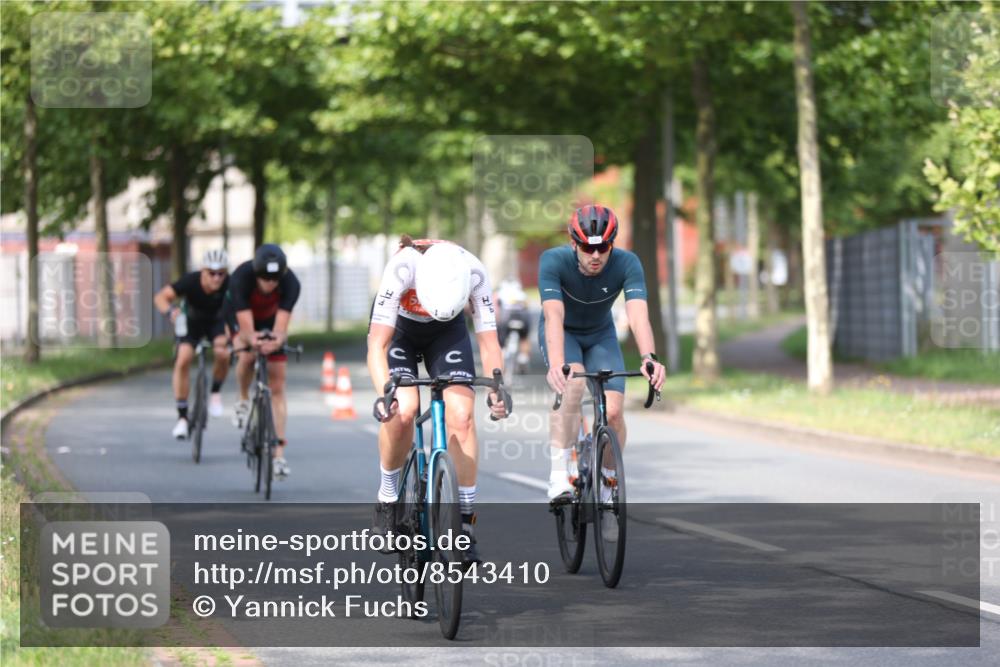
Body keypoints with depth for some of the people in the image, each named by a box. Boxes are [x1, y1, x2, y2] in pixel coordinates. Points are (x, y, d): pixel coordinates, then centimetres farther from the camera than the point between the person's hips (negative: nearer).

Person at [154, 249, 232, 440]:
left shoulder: (229, 285, -32)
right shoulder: (190, 281, -32)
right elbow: (160, 297, -36)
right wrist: (170, 311, -58)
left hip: (217, 322, 0)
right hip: (191, 322, 0)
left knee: (222, 354, -29)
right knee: (183, 360, -20)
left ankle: (215, 393, 1)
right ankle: (182, 417, -10)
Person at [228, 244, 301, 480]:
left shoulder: (290, 283, -34)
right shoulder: (241, 278, -38)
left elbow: (282, 323, -41)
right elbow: (246, 324, -42)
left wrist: (276, 340, -63)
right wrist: (254, 340, -64)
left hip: (271, 322, 1)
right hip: (241, 319, -1)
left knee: (277, 387, -6)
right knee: (247, 354, -32)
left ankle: (279, 454, -7)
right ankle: (243, 400, 1)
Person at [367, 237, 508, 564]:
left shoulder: (474, 273, -32)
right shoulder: (401, 268, -38)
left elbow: (488, 343, -25)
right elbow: (377, 345, -38)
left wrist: (497, 389, -40)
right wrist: (384, 395, -53)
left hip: (447, 332, 2)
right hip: (397, 328, -1)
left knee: (461, 415, -17)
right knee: (402, 411, -25)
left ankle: (466, 523, -9)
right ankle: (387, 498, -1)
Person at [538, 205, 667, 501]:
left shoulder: (627, 264, -29)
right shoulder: (553, 261, -32)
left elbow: (638, 315, -41)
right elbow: (554, 316, -44)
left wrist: (649, 359, -59)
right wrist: (556, 365, -60)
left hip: (600, 335, 2)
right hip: (562, 333, -2)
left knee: (613, 411, -16)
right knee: (573, 384, -33)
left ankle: (607, 486, 9)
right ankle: (558, 476, -26)